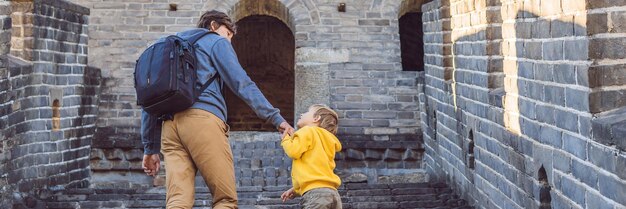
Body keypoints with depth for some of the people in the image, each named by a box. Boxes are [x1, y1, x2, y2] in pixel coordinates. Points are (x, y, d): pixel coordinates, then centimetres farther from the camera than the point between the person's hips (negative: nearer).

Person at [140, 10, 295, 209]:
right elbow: (241, 83, 3)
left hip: (169, 124, 6)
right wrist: (276, 117, 2)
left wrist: (150, 148, 27)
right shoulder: (216, 41, 17)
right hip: (202, 118, -6)